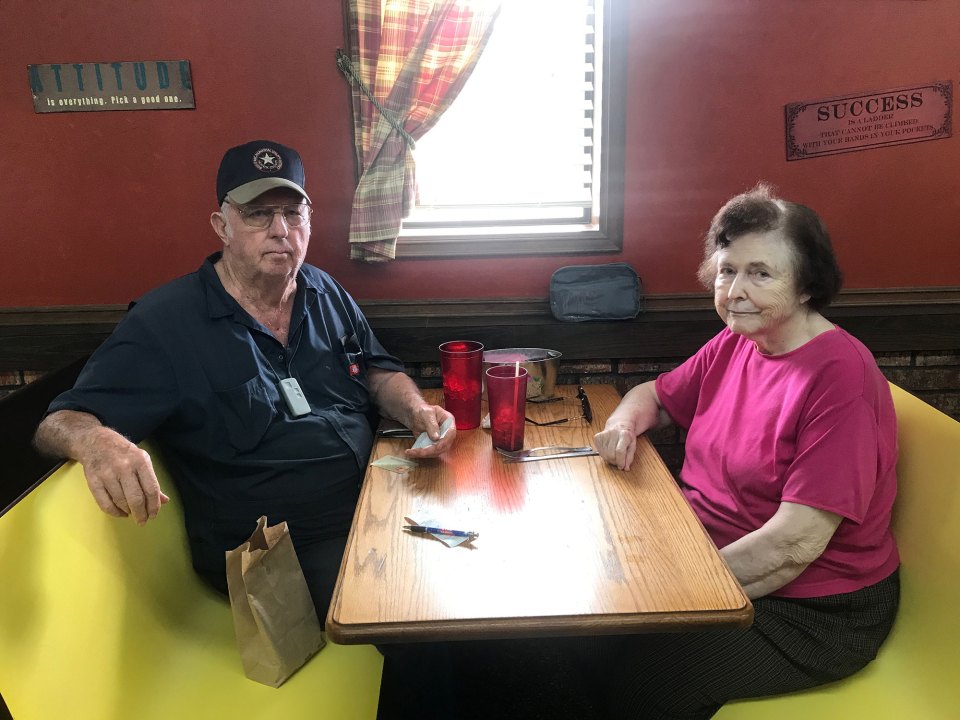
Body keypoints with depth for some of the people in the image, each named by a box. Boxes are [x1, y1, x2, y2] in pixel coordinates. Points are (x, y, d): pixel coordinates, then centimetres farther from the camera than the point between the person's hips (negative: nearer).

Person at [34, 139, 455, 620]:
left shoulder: (326, 293, 9)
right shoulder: (162, 324, -8)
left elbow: (377, 370, 19)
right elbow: (60, 423, -8)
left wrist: (417, 410, -4)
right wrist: (96, 441, -33)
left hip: (372, 504, 6)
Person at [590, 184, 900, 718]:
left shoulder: (841, 375, -21)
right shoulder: (733, 344, 2)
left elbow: (795, 543, -25)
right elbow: (656, 396, 17)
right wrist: (624, 424, -7)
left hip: (811, 610, -7)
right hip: (706, 553, 7)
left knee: (627, 674, -21)